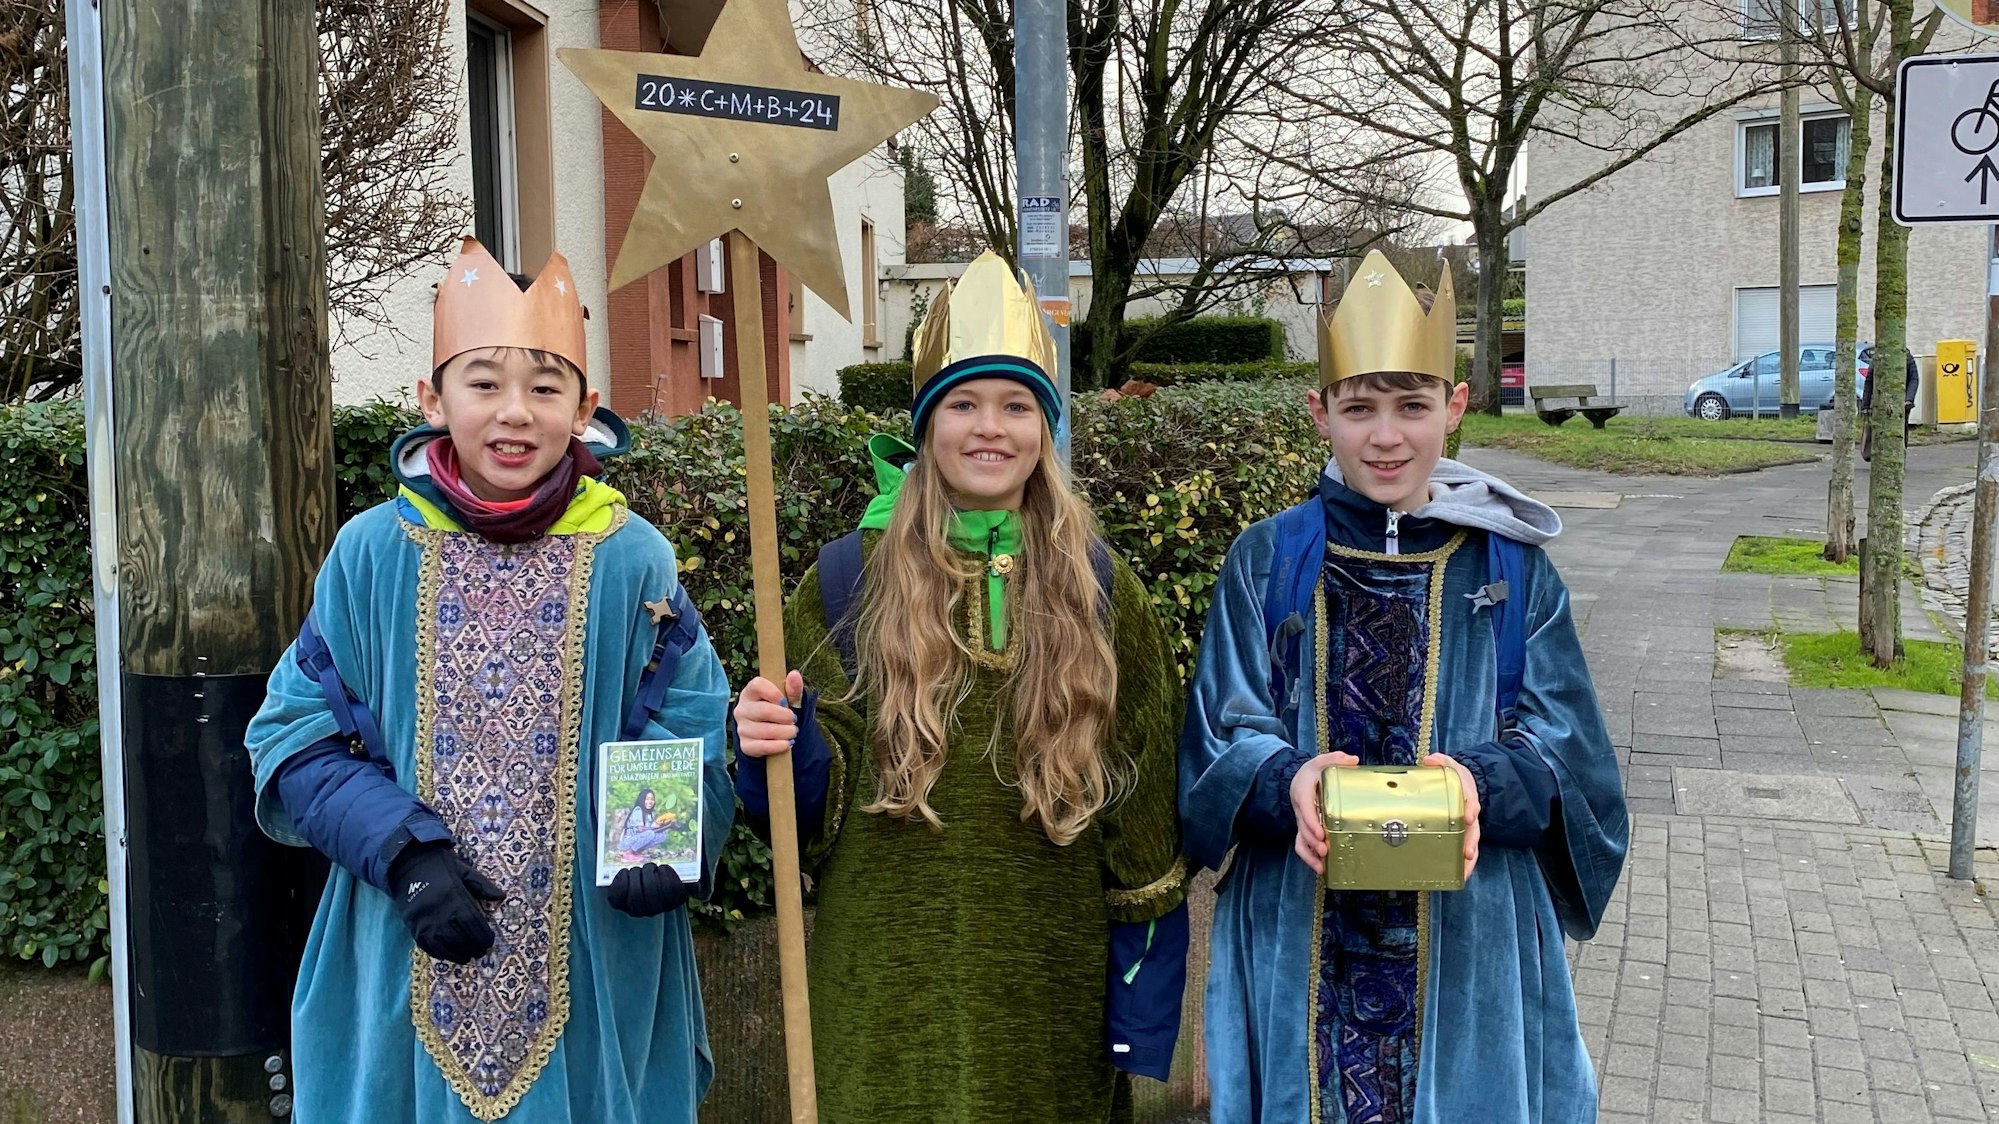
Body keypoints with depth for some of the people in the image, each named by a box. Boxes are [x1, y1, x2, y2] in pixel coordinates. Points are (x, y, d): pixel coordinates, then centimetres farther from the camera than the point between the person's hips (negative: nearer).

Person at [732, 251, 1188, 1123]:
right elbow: (811, 806, 3)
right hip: (888, 994, 0)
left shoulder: (1099, 591, 2)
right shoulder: (845, 582, 0)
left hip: (1050, 993, 1)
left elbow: (1142, 822, 3)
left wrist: (1144, 1010, 0)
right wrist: (773, 748, -18)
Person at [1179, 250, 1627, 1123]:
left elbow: (1559, 736, 0)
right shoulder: (1267, 561, 3)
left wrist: (1481, 780, -22)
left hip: (1467, 938, 0)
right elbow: (1224, 731, 0)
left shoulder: (1512, 566, 3)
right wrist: (1288, 778, -22)